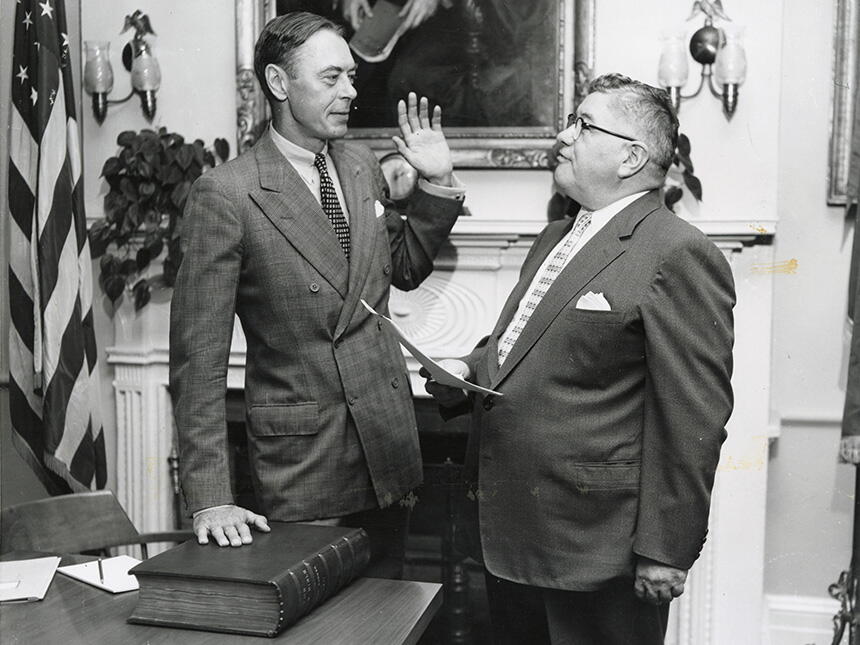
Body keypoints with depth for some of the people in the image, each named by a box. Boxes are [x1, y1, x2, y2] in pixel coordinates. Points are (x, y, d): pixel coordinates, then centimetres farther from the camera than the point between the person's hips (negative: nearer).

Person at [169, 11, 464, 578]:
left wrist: (438, 184, 4)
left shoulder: (362, 167, 5)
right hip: (301, 457, -5)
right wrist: (211, 499, -17)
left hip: (388, 444, 6)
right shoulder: (225, 194, -14)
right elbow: (198, 358, -14)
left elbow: (405, 269, 20)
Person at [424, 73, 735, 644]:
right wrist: (468, 369, 5)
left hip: (595, 547, -8)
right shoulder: (555, 239, 14)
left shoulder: (679, 255, -15)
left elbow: (693, 419, -18)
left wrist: (666, 550, -18)